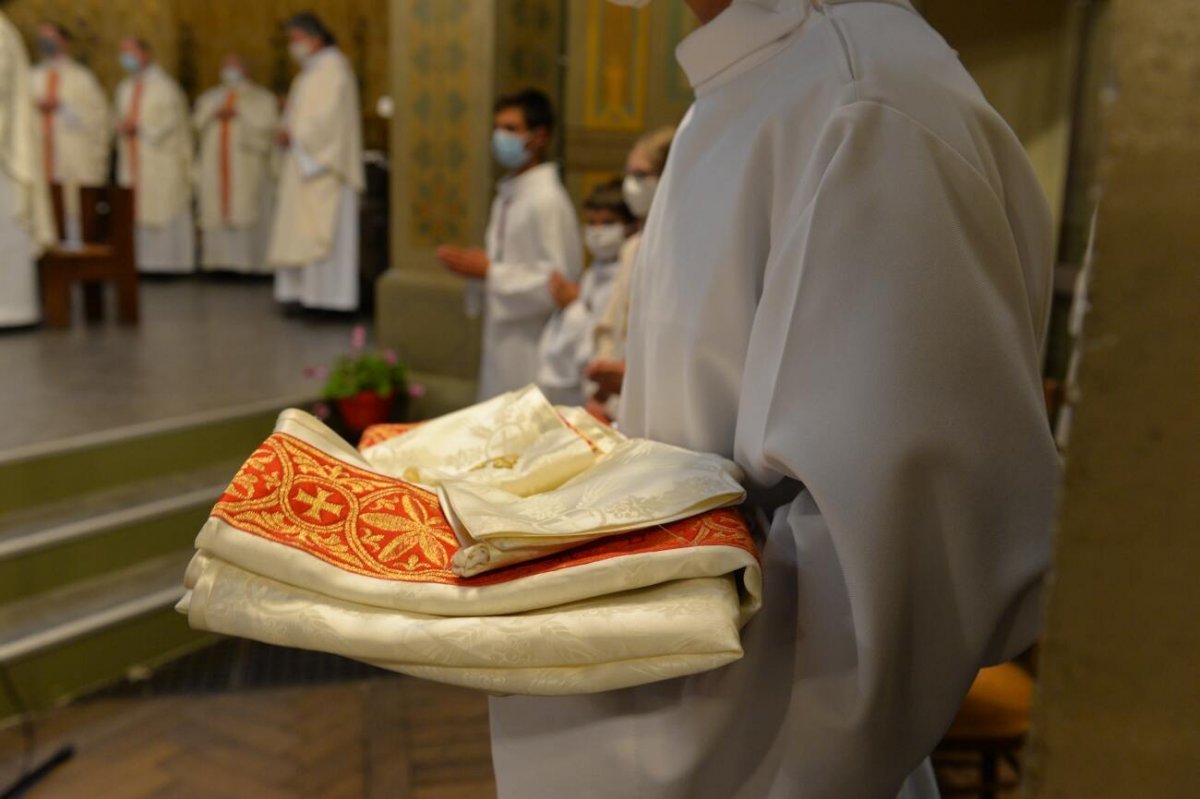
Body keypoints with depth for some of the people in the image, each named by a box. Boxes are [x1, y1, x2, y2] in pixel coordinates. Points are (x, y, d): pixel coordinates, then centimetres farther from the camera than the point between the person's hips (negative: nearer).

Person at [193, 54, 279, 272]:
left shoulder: (261, 98, 9)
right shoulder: (209, 97, 21)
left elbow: (269, 125, -5)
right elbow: (196, 123, 10)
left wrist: (239, 115, -10)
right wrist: (215, 115, -8)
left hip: (247, 165, -4)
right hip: (215, 168, 4)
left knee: (247, 212, -10)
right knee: (216, 211, -3)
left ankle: (248, 261, -9)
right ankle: (219, 259, -1)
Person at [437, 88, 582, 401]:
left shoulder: (546, 200, -16)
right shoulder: (508, 195, 13)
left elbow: (556, 281, -20)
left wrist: (487, 271, -16)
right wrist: (473, 264, 3)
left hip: (532, 349, -9)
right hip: (503, 340, 9)